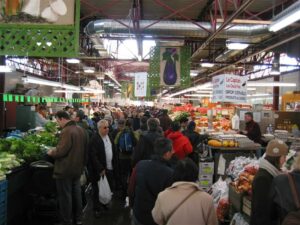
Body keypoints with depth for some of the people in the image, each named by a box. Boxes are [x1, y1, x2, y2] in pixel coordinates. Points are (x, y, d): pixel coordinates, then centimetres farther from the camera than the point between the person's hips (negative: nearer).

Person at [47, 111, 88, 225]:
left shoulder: (66, 131, -21)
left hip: (65, 170, -8)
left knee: (65, 196, 4)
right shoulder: (81, 130, 7)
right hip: (77, 169, 8)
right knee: (76, 193, 18)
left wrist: (51, 152, -5)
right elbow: (83, 149, 12)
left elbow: (61, 151, -24)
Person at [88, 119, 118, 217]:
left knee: (110, 189, 10)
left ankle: (105, 204, 31)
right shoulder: (94, 139, -14)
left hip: (110, 169, 6)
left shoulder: (109, 137, 9)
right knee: (97, 191, 7)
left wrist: (115, 165, 9)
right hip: (99, 170, -6)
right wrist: (100, 169, -19)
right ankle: (97, 209, 22)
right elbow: (93, 156, -18)